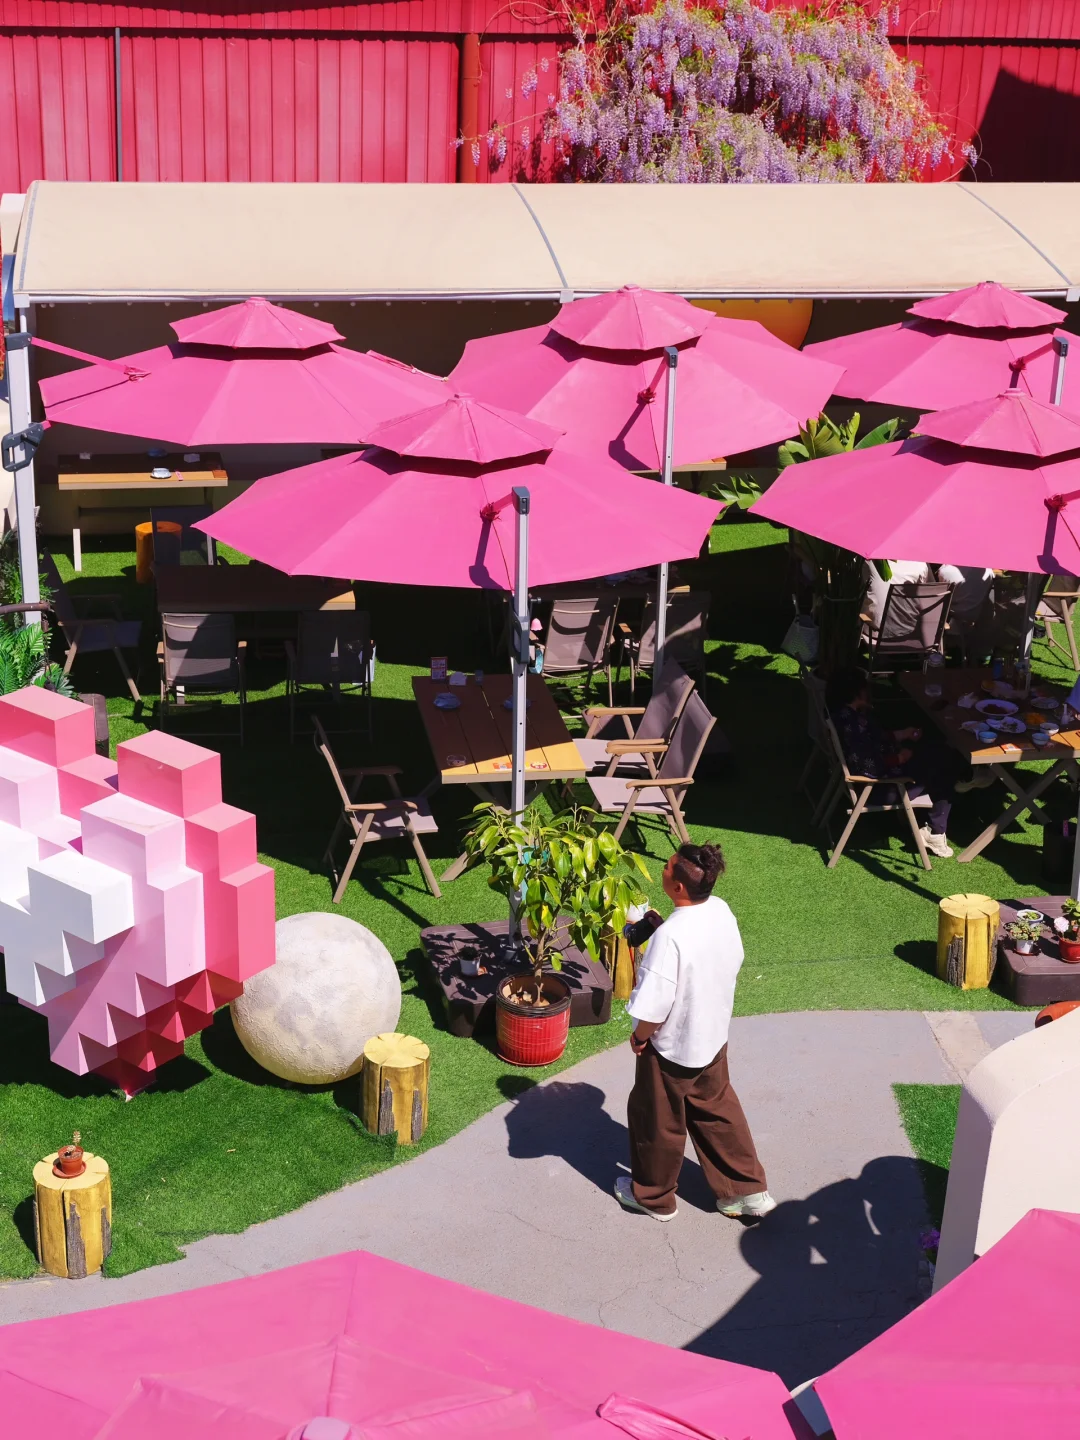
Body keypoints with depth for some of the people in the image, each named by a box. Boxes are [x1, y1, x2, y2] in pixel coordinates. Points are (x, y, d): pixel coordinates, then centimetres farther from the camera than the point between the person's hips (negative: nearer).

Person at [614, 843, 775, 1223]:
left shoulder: (670, 936, -34)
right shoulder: (721, 911, -11)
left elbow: (653, 1007, -30)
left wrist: (640, 1035, -11)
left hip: (672, 1048, -7)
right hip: (713, 1038, 7)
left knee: (659, 1121, 16)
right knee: (717, 1109, 25)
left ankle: (653, 1196, 37)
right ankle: (748, 1190, 34)